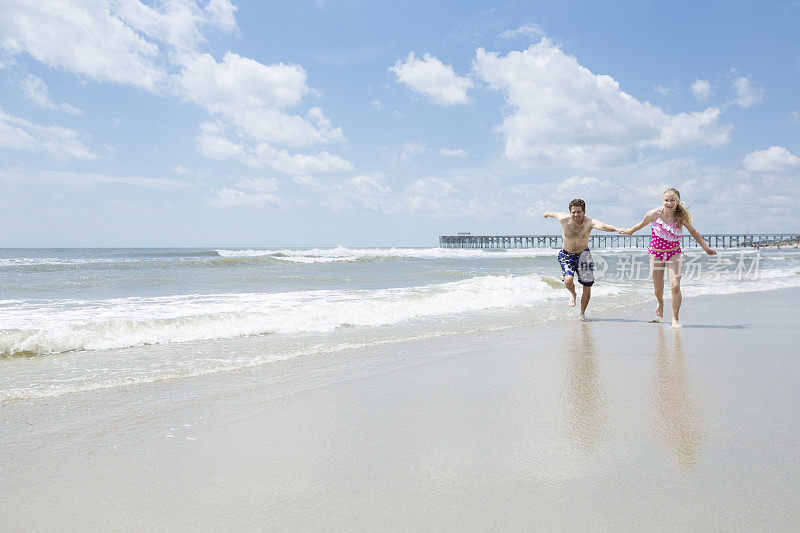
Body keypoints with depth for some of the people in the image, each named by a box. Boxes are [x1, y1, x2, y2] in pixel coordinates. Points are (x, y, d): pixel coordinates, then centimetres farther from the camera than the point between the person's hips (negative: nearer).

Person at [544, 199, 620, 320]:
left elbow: (602, 226, -44)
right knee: (568, 280, -25)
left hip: (583, 254, 0)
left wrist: (615, 228, -63)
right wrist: (547, 213, 28)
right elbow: (554, 213, 6)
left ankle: (582, 313, 23)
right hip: (567, 255, 0)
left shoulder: (589, 223, -23)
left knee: (587, 287, 0)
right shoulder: (564, 219, -18)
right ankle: (573, 294, 12)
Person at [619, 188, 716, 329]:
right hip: (656, 253, 0)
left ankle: (675, 318, -1)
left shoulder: (681, 217, -10)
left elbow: (693, 232, 7)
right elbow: (642, 224, 7)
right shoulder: (654, 214, -15)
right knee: (658, 290, 8)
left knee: (675, 286, -17)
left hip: (674, 253, 0)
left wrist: (706, 247, 14)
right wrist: (630, 231, 22)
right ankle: (660, 305, 46)